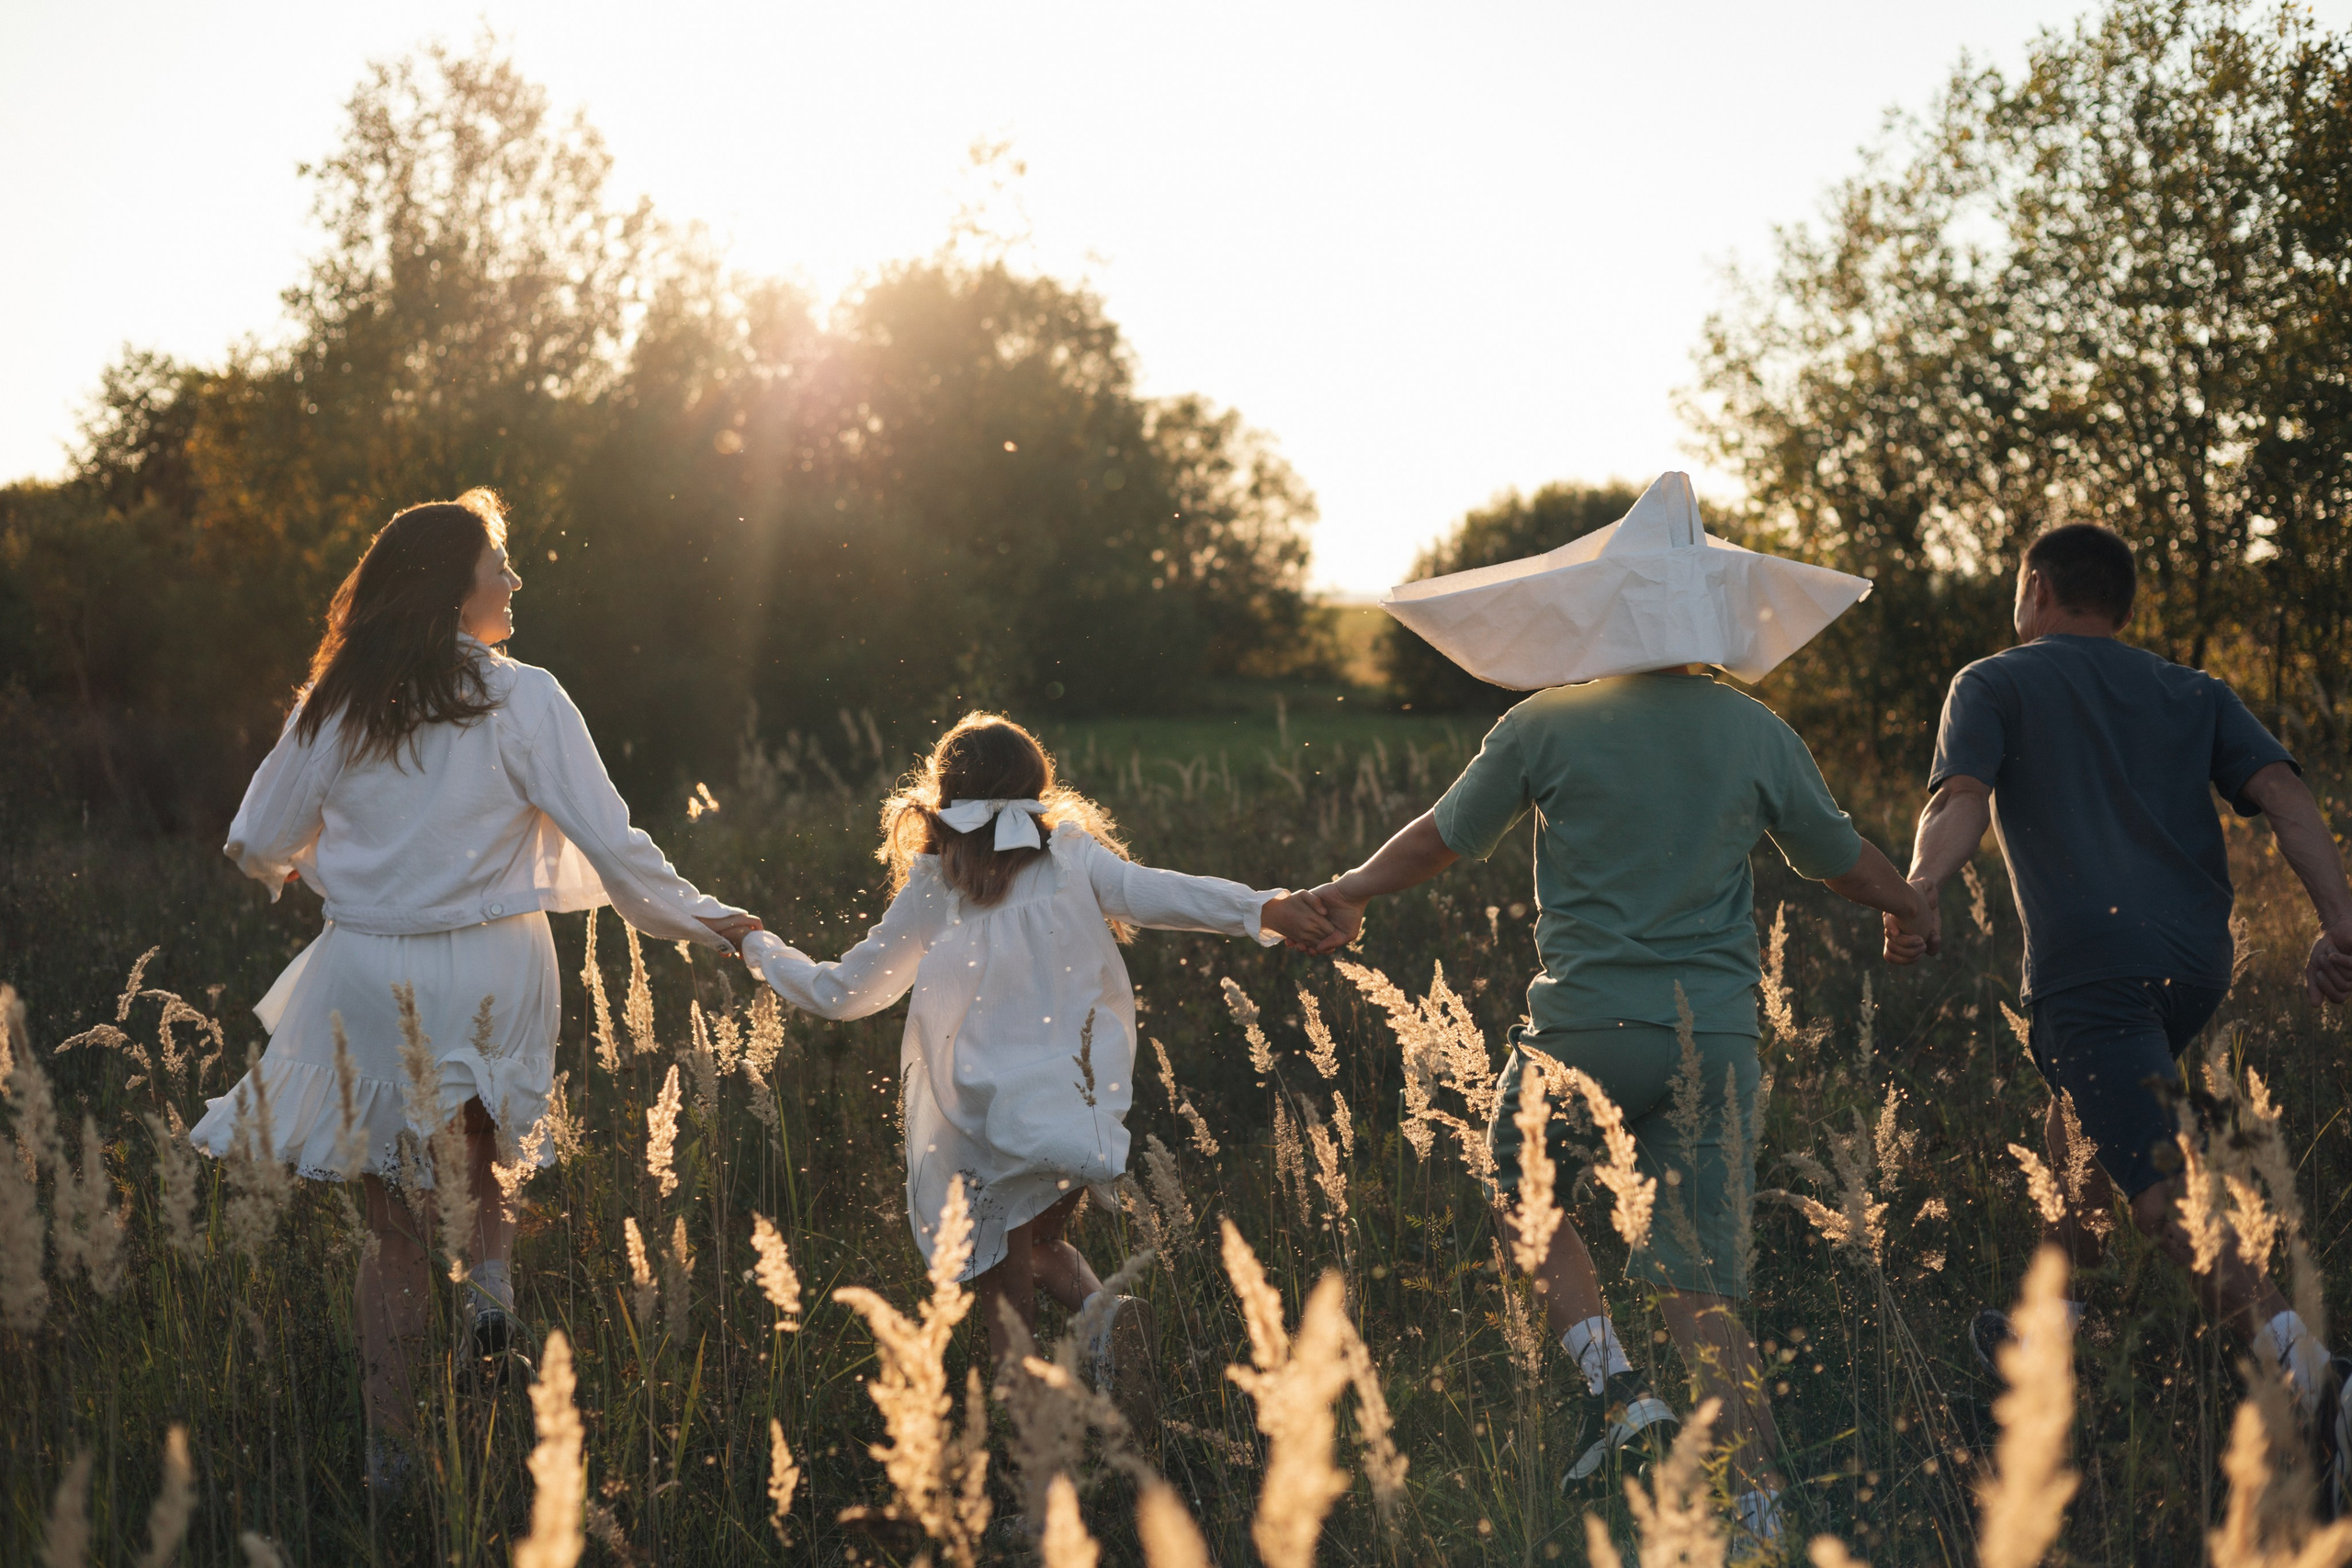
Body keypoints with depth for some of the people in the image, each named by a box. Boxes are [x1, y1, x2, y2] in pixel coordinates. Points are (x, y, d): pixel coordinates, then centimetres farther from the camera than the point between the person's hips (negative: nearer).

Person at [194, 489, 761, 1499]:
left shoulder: (331, 707, 0)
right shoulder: (523, 702, -9)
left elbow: (259, 845, 9)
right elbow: (608, 842, -10)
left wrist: (301, 867, 32)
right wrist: (696, 919, 4)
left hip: (369, 976, 2)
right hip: (491, 978, -1)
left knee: (392, 1227, 9)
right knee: (480, 1152, 27)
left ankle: (393, 1454, 13)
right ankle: (490, 1278, -3)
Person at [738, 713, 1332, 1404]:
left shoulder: (933, 889, 3)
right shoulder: (1071, 859, 4)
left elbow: (841, 993, 11)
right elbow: (1149, 893, -16)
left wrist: (758, 948, 28)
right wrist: (1260, 909, -27)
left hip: (981, 1120, -2)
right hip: (1073, 1105, 2)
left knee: (997, 1269, 12)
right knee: (1040, 1244, 23)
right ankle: (1103, 1309, -6)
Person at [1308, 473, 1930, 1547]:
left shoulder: (1545, 726, -3)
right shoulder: (1756, 734, 4)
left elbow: (1443, 836, 8)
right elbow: (1842, 861, 15)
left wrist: (1350, 891, 26)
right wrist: (1914, 908, 36)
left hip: (1587, 1025, -3)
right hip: (1717, 1035, 3)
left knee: (1523, 1185, 24)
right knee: (1701, 1284, 7)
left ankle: (1617, 1388, 6)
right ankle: (1763, 1509, 0)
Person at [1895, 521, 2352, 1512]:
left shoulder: (1995, 685, 12)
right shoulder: (2193, 695, 22)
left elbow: (1960, 803, -9)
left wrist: (1918, 894, -22)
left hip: (2091, 964, -6)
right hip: (2199, 959, 6)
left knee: (2167, 1201, -14)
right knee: (2076, 1122, 30)